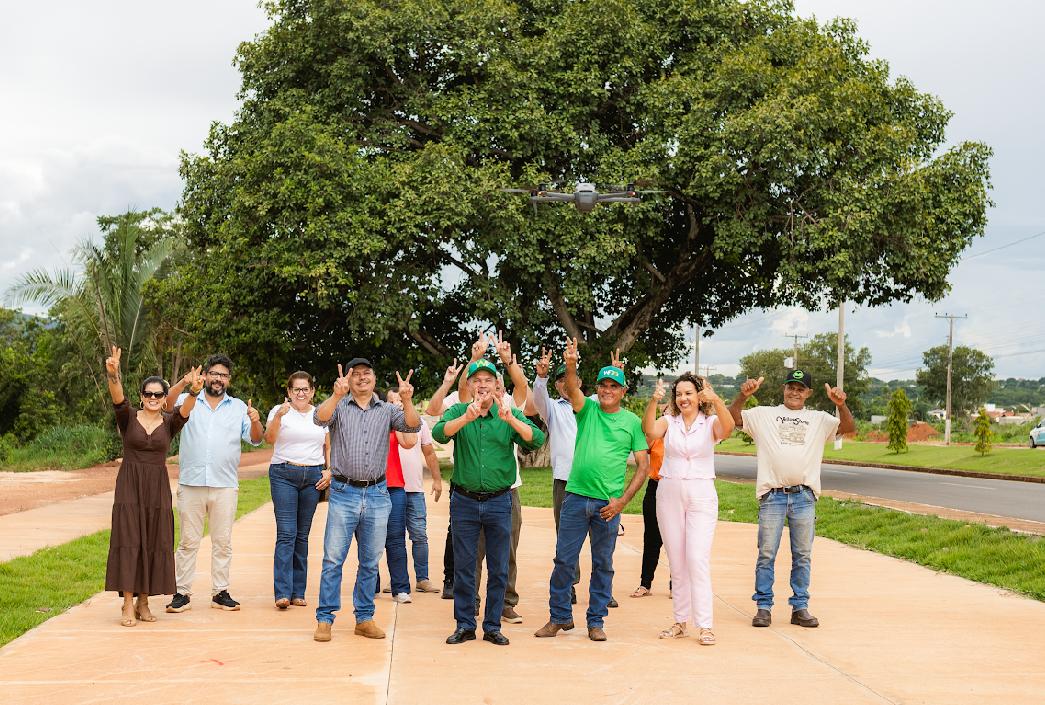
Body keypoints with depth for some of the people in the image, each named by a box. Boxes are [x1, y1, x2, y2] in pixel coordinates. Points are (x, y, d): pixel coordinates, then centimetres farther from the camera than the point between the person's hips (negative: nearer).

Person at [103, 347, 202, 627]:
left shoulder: (170, 422, 4)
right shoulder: (128, 418, 1)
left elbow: (185, 409, -17)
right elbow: (118, 398, -19)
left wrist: (194, 391, -40)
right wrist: (112, 375, -41)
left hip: (157, 488, 2)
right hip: (129, 486, -2)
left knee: (154, 543, 3)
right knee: (128, 542, -5)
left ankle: (143, 602, 14)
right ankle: (128, 605, -3)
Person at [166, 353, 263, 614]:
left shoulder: (238, 407, 12)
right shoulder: (187, 401, 8)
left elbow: (255, 439, 5)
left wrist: (255, 421, -16)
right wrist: (184, 382, -26)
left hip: (225, 486, 1)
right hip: (191, 483, -1)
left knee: (223, 542, 6)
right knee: (188, 541, 3)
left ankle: (220, 593, 13)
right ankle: (182, 593, 8)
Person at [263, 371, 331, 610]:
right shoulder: (279, 411, 3)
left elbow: (329, 446, 19)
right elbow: (269, 438, -12)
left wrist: (329, 470, 5)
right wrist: (278, 417, -27)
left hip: (313, 476, 3)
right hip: (284, 475, -3)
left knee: (302, 535, 5)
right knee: (286, 534, -10)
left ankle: (298, 592, 9)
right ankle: (282, 593, -13)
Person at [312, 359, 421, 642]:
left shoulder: (387, 411, 9)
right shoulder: (339, 406, 3)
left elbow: (413, 426, -7)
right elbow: (319, 418, -17)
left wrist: (407, 401, -26)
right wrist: (337, 395, -35)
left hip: (377, 495, 3)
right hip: (343, 493, -3)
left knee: (370, 562, 9)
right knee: (333, 560, -2)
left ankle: (364, 618, 19)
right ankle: (324, 619, 5)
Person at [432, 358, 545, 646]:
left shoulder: (510, 415, 1)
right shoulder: (458, 412, 0)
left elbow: (537, 440, -14)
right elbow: (439, 433, -20)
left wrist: (511, 420, -31)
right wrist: (466, 418, -37)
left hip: (499, 501, 0)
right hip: (465, 501, 0)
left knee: (499, 568, 7)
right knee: (463, 567, 7)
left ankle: (492, 626, 18)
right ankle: (465, 625, 18)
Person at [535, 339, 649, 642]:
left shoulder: (632, 422, 3)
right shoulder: (587, 409, 5)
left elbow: (644, 464, 3)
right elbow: (572, 390, -17)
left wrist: (623, 500, -7)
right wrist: (571, 366, -38)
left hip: (608, 503, 0)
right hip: (576, 495, 0)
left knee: (603, 565, 8)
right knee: (564, 560, 4)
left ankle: (596, 621, 20)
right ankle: (560, 616, 19)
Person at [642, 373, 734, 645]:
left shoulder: (710, 422, 0)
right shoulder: (668, 421, 5)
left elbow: (727, 428, -23)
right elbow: (650, 431, -16)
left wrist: (716, 401, -39)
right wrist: (653, 401, -32)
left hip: (701, 495, -3)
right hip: (669, 493, 3)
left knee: (698, 559, -10)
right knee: (676, 561, 7)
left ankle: (705, 625, -7)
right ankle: (681, 621, 15)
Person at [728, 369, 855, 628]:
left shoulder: (819, 419, 12)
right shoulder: (764, 415, 8)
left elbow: (849, 428, 0)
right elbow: (733, 418, 0)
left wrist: (840, 404, -18)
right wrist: (743, 396, -17)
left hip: (804, 497, 2)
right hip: (772, 496, -1)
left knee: (803, 556, 7)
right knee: (766, 555, 2)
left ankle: (800, 608, 15)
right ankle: (763, 607, 9)